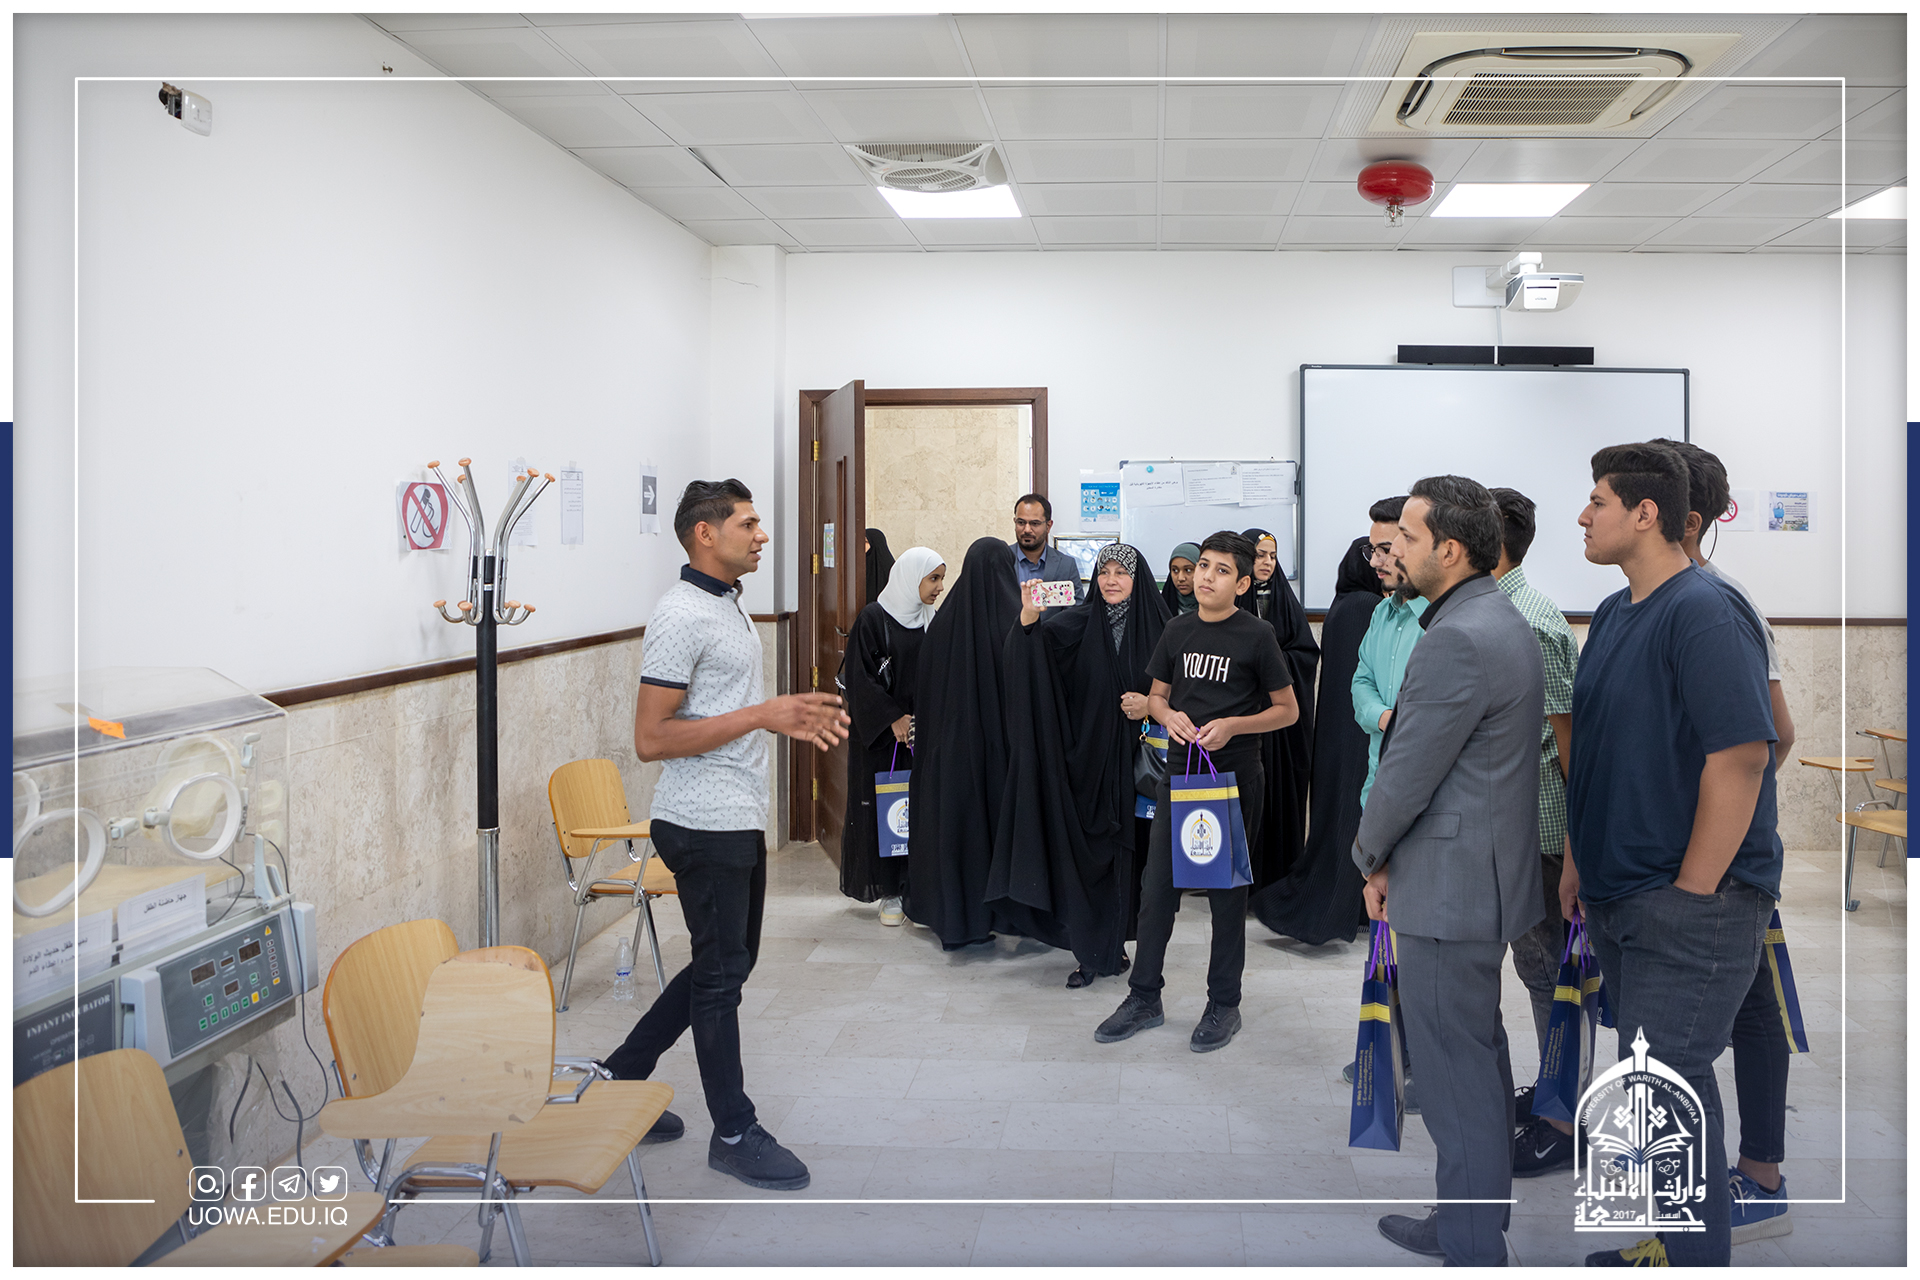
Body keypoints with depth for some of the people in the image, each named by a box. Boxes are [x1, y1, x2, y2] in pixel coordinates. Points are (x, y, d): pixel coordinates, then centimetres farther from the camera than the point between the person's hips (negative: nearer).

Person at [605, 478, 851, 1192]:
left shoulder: (728, 606, 14)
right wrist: (762, 716, -23)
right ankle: (734, 1133, 16)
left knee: (727, 964, 18)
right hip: (704, 823, -10)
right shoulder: (681, 616, -17)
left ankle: (623, 1075, 30)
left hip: (738, 819, 10)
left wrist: (793, 721, 9)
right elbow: (651, 739, -22)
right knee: (721, 972, 2)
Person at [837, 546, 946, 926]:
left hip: (923, 733, 5)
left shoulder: (932, 621, 9)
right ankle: (888, 893, 9)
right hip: (881, 737, -4)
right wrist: (893, 718, -14)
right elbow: (859, 677, -10)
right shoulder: (873, 619, -7)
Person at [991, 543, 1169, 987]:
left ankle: (1112, 945, 21)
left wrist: (1152, 705, -10)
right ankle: (1090, 951, 12)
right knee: (1083, 847, 1)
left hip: (1135, 756, 1)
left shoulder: (1156, 627, 1)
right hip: (1086, 754, 0)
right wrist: (1028, 620, -40)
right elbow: (1040, 641, -20)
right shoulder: (1079, 622, -2)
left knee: (1122, 849, 6)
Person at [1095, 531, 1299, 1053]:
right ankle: (1145, 998, 19)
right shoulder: (1178, 630, 6)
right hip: (1179, 771, 4)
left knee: (1226, 892, 6)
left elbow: (1288, 710, -2)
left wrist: (1231, 725, -16)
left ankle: (1224, 1004, 21)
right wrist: (1169, 714, -7)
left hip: (1235, 777, -4)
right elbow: (1156, 696, 16)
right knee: (1156, 886, 6)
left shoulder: (1257, 635, -6)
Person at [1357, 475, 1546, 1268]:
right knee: (1479, 1056, 20)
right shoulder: (1502, 621, 11)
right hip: (1484, 876, 11)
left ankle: (1472, 1253, 12)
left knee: (1455, 1076, 0)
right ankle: (1474, 1221, 35)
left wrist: (1370, 859, -2)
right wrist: (1392, 859, 12)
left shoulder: (1457, 642, -23)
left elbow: (1406, 774, -20)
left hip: (1448, 890, -11)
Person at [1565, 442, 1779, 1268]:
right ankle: (1664, 1242, 32)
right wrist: (1580, 860, 17)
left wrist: (1691, 894, -19)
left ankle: (1698, 1255, 11)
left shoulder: (1705, 616, -17)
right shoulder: (1613, 613, 11)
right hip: (1620, 895, 9)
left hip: (1691, 902, -9)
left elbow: (1742, 759, -22)